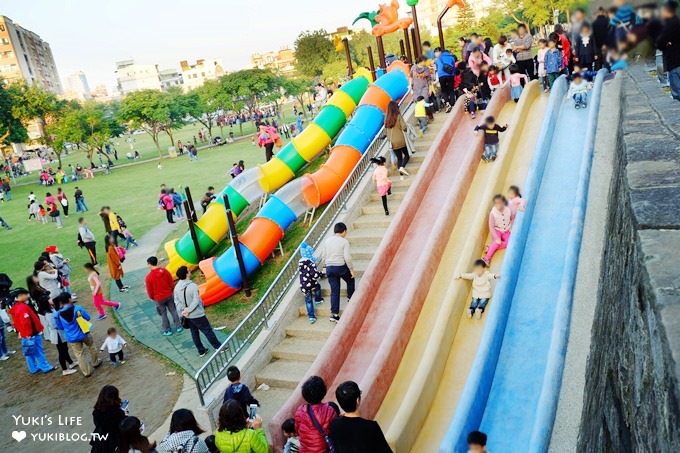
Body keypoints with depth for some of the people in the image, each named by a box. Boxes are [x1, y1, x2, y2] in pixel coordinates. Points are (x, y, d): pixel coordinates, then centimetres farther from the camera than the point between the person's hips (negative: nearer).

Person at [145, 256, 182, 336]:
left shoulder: (148, 277, -21)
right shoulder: (165, 271, -10)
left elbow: (149, 291, -12)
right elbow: (172, 284, -1)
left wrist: (152, 298, 8)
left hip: (159, 298, -3)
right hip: (169, 295, 3)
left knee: (163, 314, 13)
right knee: (173, 310, 17)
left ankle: (167, 330, 25)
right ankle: (178, 327, 26)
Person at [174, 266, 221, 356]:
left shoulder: (177, 287, -5)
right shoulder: (193, 286, -25)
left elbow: (177, 301, -5)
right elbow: (196, 301, -27)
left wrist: (182, 311, -9)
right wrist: (188, 310, -17)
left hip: (187, 316, 6)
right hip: (197, 314, -6)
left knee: (194, 333, 18)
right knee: (208, 331, 8)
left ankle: (201, 351, 29)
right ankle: (218, 347, 21)